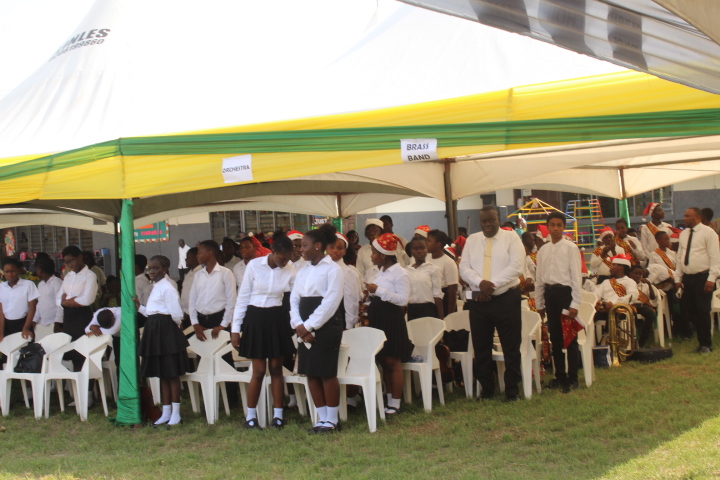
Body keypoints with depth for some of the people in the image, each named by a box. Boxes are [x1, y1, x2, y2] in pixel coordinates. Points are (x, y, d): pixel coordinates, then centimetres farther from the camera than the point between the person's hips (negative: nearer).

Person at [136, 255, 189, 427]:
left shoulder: (167, 288, -15)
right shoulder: (156, 287, 17)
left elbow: (176, 314, -19)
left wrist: (175, 326, -2)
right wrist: (139, 307, 9)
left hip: (166, 330, -10)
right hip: (155, 331, 10)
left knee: (171, 373, -3)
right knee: (162, 374, 13)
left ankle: (176, 413, 4)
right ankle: (166, 413, 19)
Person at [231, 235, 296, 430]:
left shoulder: (290, 270, -4)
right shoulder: (254, 265, -10)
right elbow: (242, 297, -4)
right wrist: (235, 329, -4)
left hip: (277, 319, 2)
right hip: (255, 318, -2)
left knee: (276, 369, 7)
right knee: (259, 371, -1)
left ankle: (278, 415, 15)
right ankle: (250, 417, 13)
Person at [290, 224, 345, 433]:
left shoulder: (332, 269, -7)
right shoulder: (303, 272, 14)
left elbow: (330, 302, -15)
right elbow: (294, 299, 9)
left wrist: (309, 326, -16)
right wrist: (298, 325, -7)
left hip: (326, 327, -7)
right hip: (305, 328, 7)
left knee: (327, 373, -4)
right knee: (311, 373, 7)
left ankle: (332, 420, 6)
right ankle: (322, 418, 16)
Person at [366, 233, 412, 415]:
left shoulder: (400, 273, -13)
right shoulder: (381, 272, 14)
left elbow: (403, 299, -21)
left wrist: (379, 290, -24)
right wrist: (369, 303, 13)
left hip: (392, 320, -9)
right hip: (378, 320, 9)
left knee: (393, 362, -3)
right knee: (383, 361, 11)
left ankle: (395, 404, 3)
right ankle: (389, 399, 19)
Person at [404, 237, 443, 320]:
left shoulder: (433, 269, -1)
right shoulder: (406, 270, 9)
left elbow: (437, 295, -2)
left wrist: (441, 317, -6)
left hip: (427, 310, -3)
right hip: (411, 310, 3)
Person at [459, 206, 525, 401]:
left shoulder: (511, 238, 1)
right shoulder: (472, 240, 11)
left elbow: (515, 266, -9)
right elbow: (464, 268, 5)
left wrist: (492, 284, -16)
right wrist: (480, 282, -15)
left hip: (506, 298, -3)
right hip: (478, 299, 3)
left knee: (511, 346, 0)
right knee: (481, 347, 8)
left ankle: (512, 390, 9)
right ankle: (487, 388, 19)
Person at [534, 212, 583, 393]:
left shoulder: (570, 248, -6)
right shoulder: (543, 250, 10)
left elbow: (576, 276, -8)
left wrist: (575, 303, -12)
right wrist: (539, 303, 13)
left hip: (565, 292, -5)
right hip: (549, 293, 5)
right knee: (555, 337, 11)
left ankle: (573, 378, 7)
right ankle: (560, 376, 22)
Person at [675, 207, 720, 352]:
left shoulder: (708, 232, -6)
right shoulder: (684, 234, 13)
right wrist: (678, 278, 12)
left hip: (703, 278, -6)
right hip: (687, 278, 6)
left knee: (702, 311, -5)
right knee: (689, 310, 5)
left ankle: (705, 344, 5)